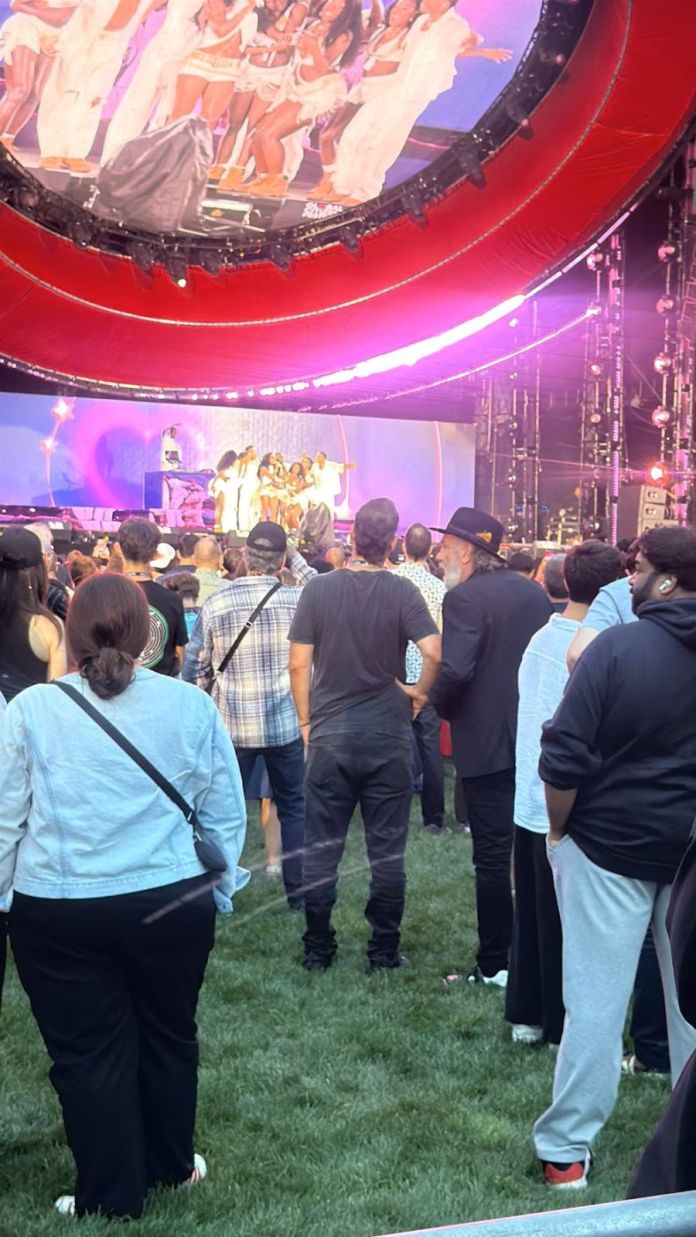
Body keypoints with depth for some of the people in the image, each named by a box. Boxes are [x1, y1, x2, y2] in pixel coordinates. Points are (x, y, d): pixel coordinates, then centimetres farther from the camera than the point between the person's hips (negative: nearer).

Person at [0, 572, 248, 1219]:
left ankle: (110, 1196, 28)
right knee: (169, 1037, 21)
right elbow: (226, 813, 3)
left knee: (88, 1053, 13)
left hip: (60, 916, -1)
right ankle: (171, 1165, 41)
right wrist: (218, 884, 17)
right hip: (174, 904, 2)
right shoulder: (192, 705, -4)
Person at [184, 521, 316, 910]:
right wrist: (297, 558, 12)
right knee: (294, 808, 14)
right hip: (286, 722, 0)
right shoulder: (297, 599, -7)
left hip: (231, 724, 0)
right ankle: (299, 891, 20)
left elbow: (194, 668, 1)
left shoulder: (216, 604, -6)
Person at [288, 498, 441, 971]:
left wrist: (306, 722, 9)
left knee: (322, 848, 10)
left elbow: (299, 663, -2)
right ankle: (384, 951, 16)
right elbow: (434, 652, -18)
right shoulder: (402, 591, -6)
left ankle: (318, 950, 18)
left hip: (329, 734, 1)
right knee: (387, 850, 9)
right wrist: (420, 692, 0)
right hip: (388, 734, 0)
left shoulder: (319, 588, -3)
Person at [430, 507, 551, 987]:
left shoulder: (465, 598, -15)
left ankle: (494, 966, 9)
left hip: (489, 743, -7)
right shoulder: (535, 592, 8)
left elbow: (454, 671, -25)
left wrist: (438, 704, -7)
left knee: (494, 856, 1)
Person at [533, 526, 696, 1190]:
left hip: (611, 846, -4)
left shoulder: (619, 645, -16)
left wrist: (559, 831, -2)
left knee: (596, 1003, 4)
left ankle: (566, 1150, 15)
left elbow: (564, 756, -18)